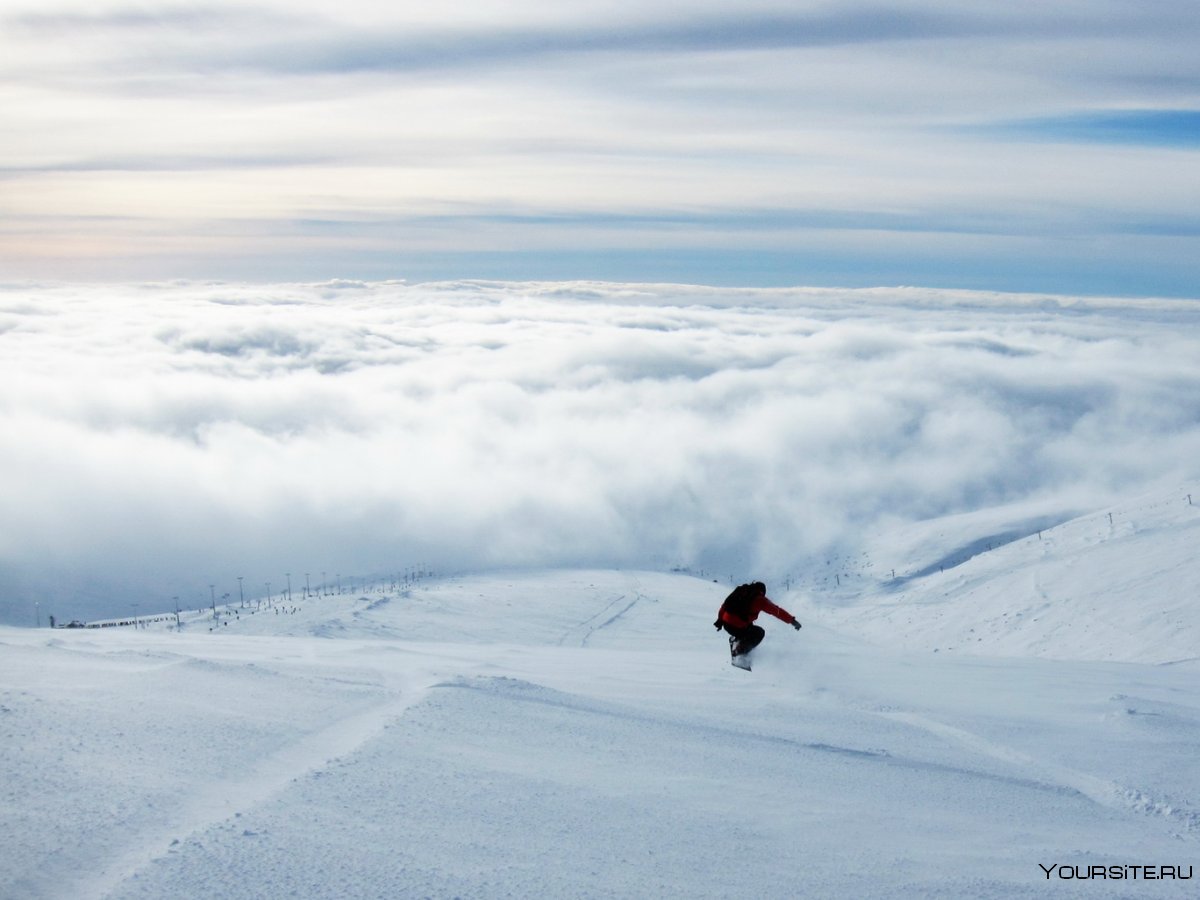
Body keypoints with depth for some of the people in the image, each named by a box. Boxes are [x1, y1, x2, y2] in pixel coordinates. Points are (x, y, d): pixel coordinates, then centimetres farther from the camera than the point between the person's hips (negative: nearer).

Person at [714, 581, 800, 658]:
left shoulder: (740, 591, 18)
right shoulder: (760, 600, 0)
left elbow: (725, 605, 22)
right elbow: (777, 611, -2)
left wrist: (720, 620, 29)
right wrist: (792, 620, 1)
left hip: (726, 623, 8)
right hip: (737, 627, -7)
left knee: (749, 627, 31)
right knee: (759, 633, 16)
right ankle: (741, 651, 3)